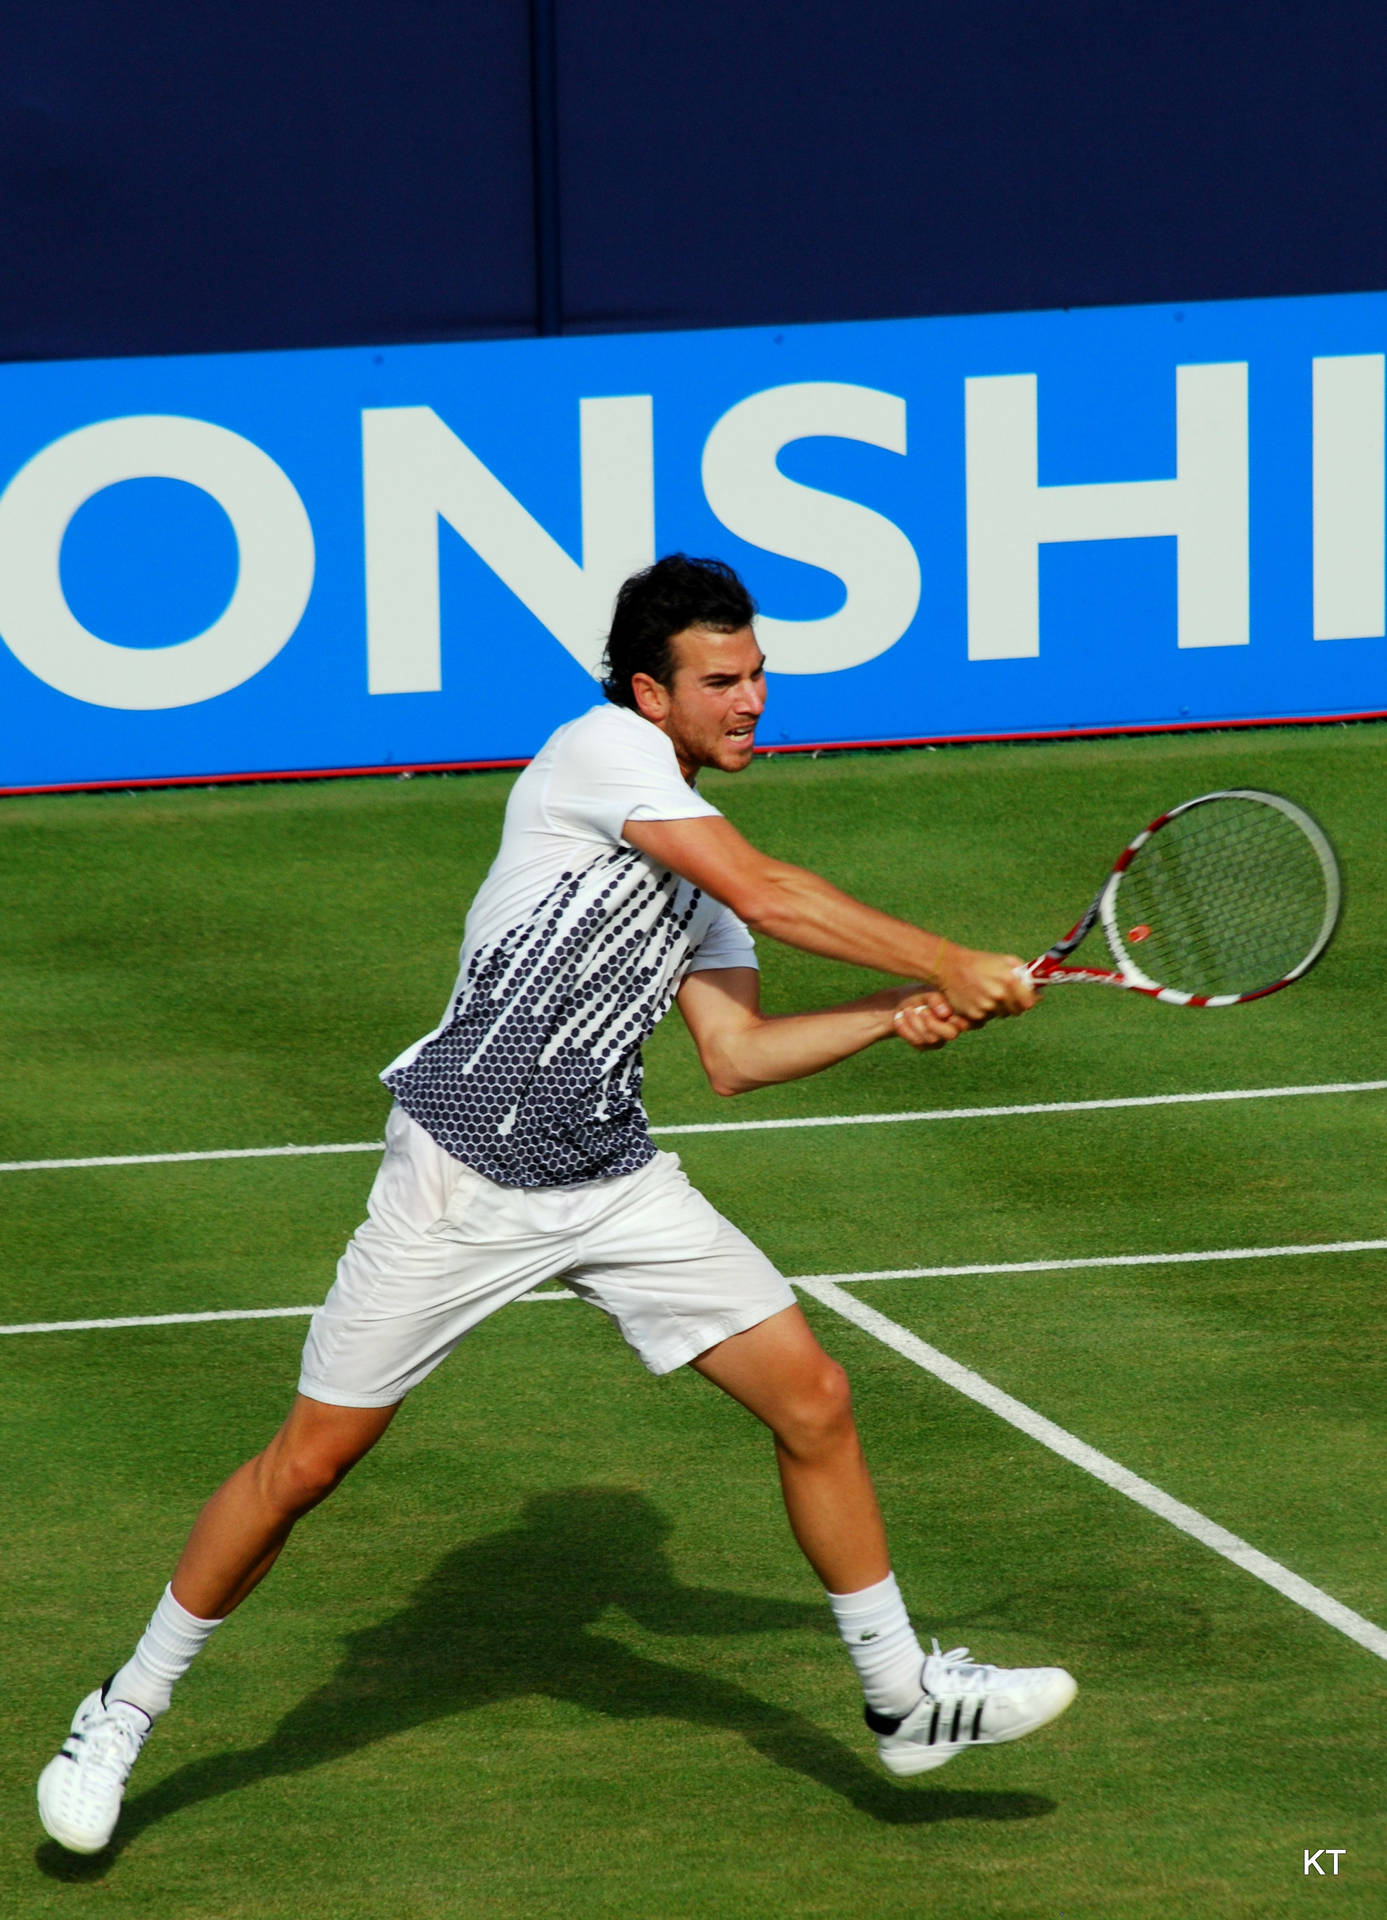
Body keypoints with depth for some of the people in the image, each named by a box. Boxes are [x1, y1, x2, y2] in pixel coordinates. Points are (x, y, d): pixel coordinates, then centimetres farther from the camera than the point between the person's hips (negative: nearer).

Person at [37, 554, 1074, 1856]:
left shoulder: (701, 854, 14)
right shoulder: (603, 750, -10)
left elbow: (733, 1056, 10)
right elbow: (772, 898, -18)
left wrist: (898, 1014, -1)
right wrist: (948, 964, -11)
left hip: (613, 1183, 7)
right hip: (460, 1176, -7)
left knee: (812, 1399, -1)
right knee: (308, 1460, -1)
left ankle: (902, 1696, 15)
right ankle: (124, 1712, 16)